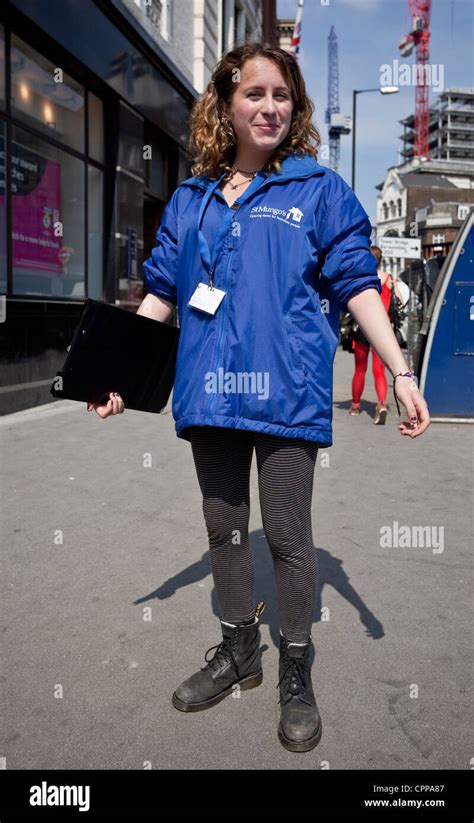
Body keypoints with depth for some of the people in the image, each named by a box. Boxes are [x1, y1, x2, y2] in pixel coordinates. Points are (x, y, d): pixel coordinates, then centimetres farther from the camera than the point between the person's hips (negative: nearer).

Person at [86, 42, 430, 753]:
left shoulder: (319, 189, 4)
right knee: (224, 529, 14)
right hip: (209, 393, 4)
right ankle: (239, 651, 35)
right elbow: (161, 294, 14)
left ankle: (296, 675, 24)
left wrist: (401, 374, -10)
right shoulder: (192, 200, 14)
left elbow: (357, 285, -1)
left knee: (287, 537, 2)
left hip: (286, 393, -4)